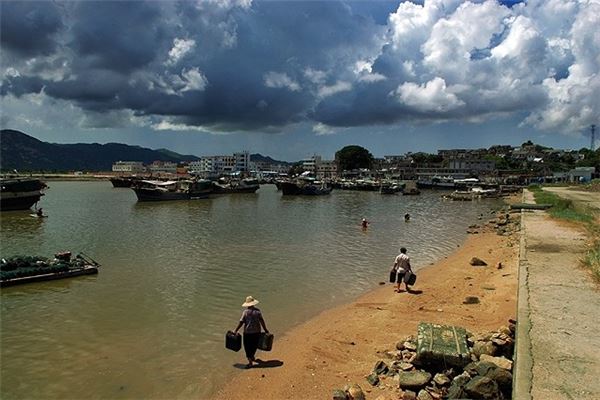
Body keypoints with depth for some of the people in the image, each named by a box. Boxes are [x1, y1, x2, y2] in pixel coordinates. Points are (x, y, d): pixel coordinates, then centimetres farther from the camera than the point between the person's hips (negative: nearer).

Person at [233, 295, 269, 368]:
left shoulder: (245, 312, -10)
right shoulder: (257, 311, -4)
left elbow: (241, 322, -11)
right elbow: (262, 321, -5)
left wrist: (235, 330, -2)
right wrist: (265, 330, 4)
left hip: (247, 332, -3)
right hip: (257, 332, 3)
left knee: (248, 347, 7)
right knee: (254, 345, 23)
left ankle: (250, 362, 5)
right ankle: (252, 357, 42)